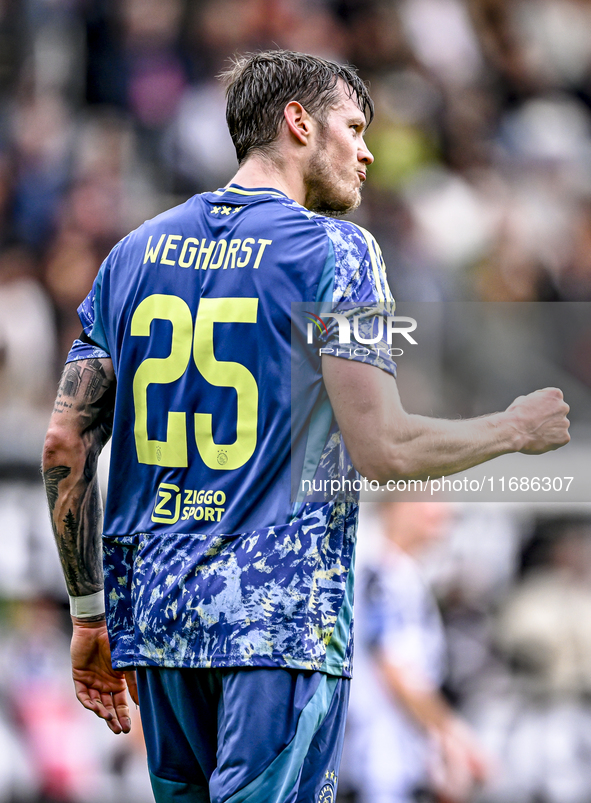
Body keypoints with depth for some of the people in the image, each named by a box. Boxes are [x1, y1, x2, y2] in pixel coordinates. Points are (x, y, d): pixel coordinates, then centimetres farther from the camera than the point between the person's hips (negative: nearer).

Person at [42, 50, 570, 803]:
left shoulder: (137, 252, 12)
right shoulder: (332, 250, -5)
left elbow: (65, 444, 10)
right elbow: (382, 450, -12)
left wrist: (89, 614, 16)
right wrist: (516, 430, 4)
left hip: (154, 611, 6)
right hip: (280, 616, -6)